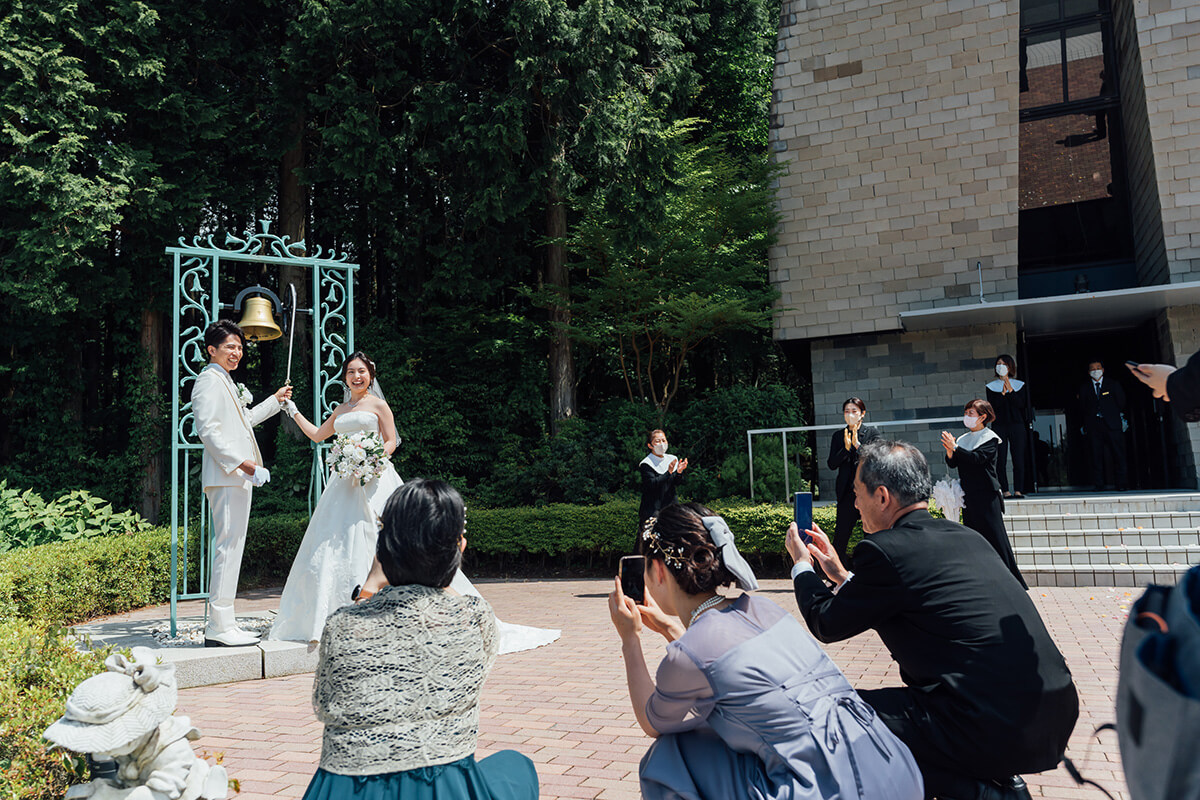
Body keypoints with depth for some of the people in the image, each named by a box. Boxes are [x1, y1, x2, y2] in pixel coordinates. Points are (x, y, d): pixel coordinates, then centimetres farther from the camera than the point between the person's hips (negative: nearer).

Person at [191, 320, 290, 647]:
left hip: (237, 475, 11)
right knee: (228, 547, -10)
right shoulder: (209, 380, -9)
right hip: (226, 476, -11)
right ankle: (220, 628, -7)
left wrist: (275, 400, 37)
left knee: (229, 548, 11)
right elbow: (208, 430, -18)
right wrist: (245, 464, -21)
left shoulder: (226, 382, 22)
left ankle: (221, 624, 17)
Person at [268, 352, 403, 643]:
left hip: (372, 476, -6)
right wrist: (293, 411, 30)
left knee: (367, 542, -10)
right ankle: (338, 613, 4)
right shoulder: (341, 410, 19)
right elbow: (318, 434, 32)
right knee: (335, 541, -1)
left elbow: (391, 442, -1)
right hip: (345, 481, 6)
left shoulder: (378, 405, 3)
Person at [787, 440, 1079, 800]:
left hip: (995, 732, -9)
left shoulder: (885, 550, -12)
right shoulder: (966, 537, 13)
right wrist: (840, 574, 34)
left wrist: (802, 564, 19)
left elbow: (827, 624, 4)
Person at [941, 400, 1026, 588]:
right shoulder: (963, 439, 14)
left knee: (993, 535, -6)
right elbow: (952, 463, 7)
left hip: (986, 495, -6)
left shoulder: (990, 438, -4)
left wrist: (955, 448, -23)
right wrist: (950, 452, -12)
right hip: (968, 496, 6)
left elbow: (977, 459, -19)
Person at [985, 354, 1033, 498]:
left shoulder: (1019, 385, 11)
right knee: (1001, 460, -5)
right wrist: (1003, 393, -15)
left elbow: (1021, 404, -2)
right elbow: (993, 405, -4)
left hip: (1017, 424, 0)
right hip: (999, 426, 0)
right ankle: (1005, 490, -2)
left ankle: (1018, 490, -2)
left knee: (1018, 459, -5)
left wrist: (1010, 390, -12)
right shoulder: (991, 386, 10)